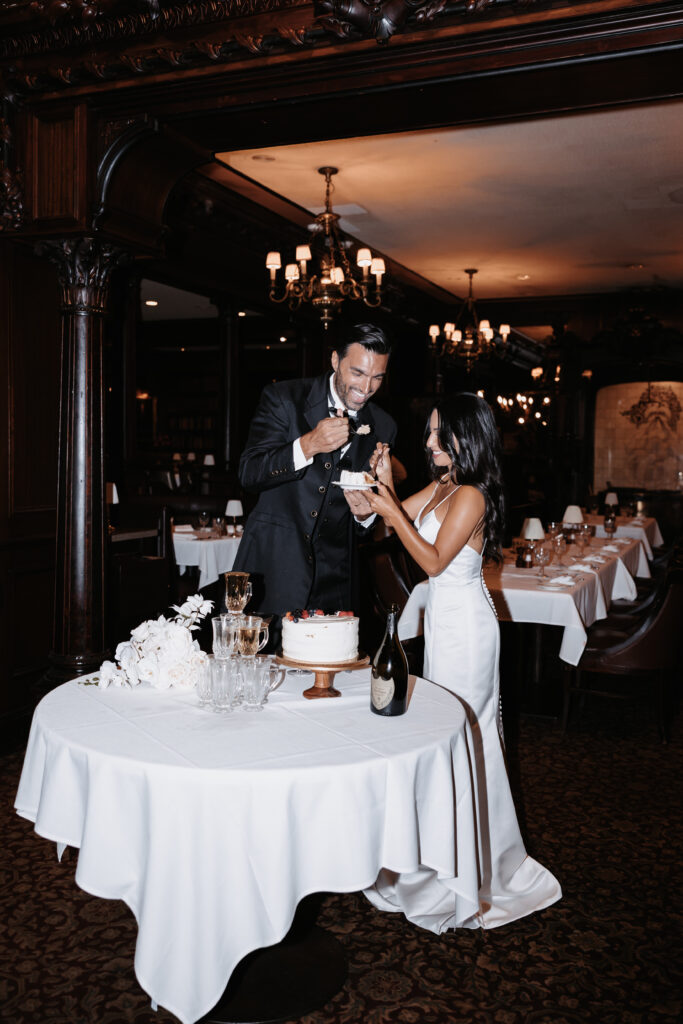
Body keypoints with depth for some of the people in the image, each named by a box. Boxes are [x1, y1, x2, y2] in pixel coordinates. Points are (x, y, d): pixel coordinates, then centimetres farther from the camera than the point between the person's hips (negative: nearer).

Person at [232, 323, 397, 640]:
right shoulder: (283, 398, -3)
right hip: (272, 566, -2)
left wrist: (366, 513, -8)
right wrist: (307, 446, -25)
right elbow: (248, 473, -12)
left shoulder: (383, 427, 7)